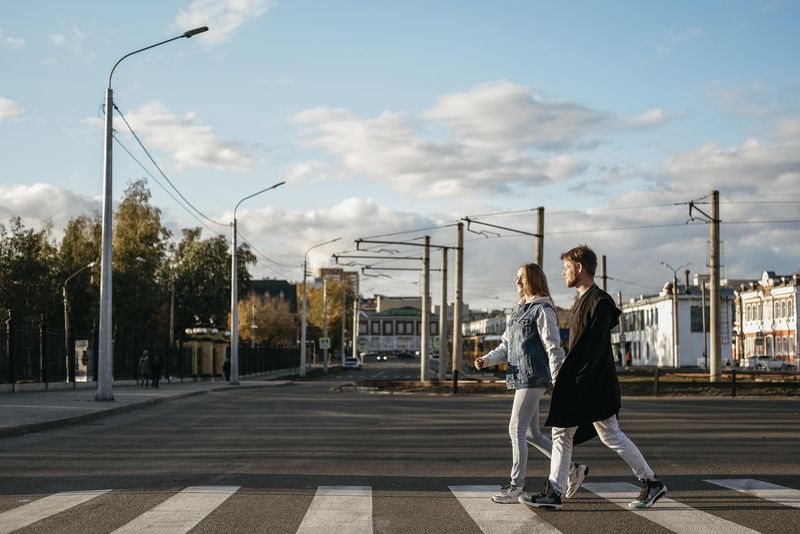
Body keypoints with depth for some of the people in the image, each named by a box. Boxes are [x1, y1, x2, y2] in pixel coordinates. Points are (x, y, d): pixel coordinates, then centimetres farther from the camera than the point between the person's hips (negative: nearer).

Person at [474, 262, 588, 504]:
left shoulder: (542, 310, -7)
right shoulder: (519, 311, 19)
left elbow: (553, 348, -11)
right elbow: (505, 346, 18)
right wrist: (487, 360, 1)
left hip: (533, 378, -9)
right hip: (519, 378, 9)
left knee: (517, 430, -9)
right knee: (532, 433, 12)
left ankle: (516, 486, -2)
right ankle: (572, 469, 23)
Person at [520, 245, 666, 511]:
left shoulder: (599, 302, -15)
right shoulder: (583, 300, 16)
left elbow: (595, 348, -22)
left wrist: (576, 380, -23)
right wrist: (565, 378, 16)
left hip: (593, 385, -10)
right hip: (576, 386, 10)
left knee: (611, 436, -3)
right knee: (561, 433, 7)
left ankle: (651, 483, 9)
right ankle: (554, 492, 8)